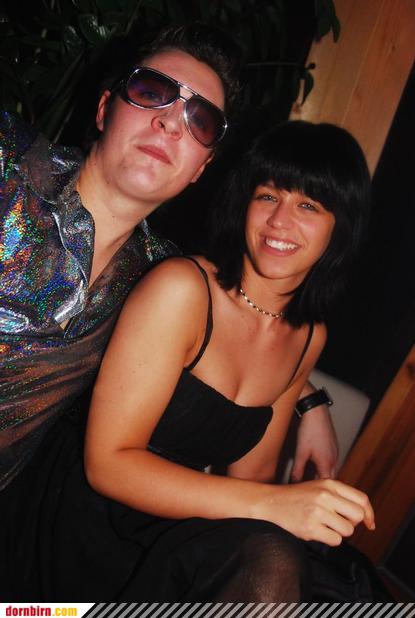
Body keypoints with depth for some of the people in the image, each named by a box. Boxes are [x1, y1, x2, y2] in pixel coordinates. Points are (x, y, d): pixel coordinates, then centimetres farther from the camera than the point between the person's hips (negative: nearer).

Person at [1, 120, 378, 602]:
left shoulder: (310, 337, 3)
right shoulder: (182, 288, -17)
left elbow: (250, 473, 10)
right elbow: (106, 462, -18)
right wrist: (270, 503, -26)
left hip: (169, 533, 5)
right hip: (83, 517, -4)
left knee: (273, 565, -26)